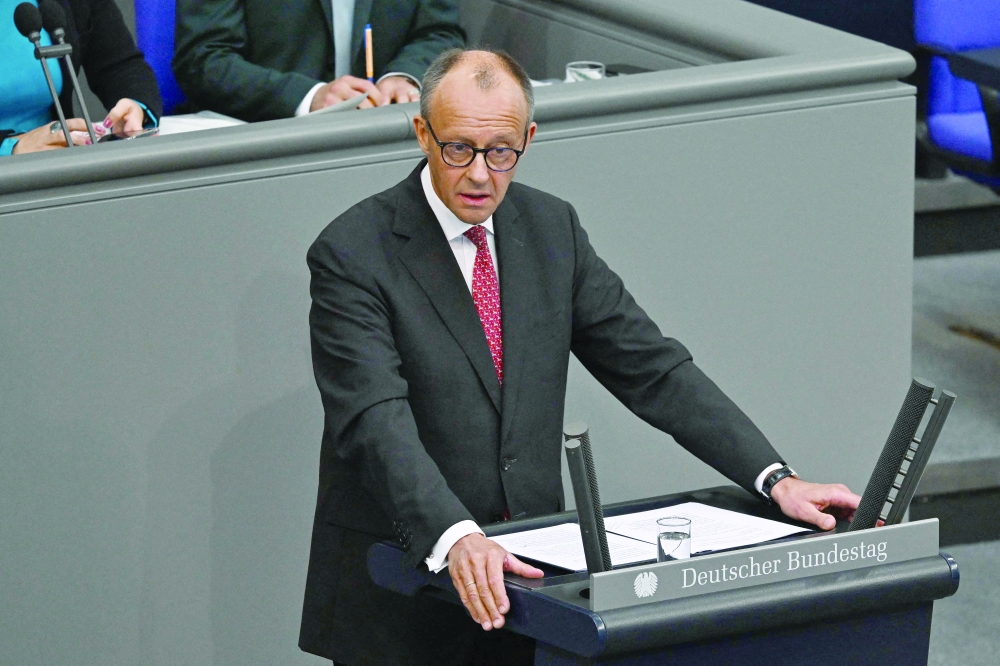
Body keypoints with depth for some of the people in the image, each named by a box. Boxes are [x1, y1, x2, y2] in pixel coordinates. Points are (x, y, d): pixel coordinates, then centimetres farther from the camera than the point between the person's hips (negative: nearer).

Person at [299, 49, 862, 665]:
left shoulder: (552, 228, 7)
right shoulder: (353, 254, -10)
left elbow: (651, 367, 7)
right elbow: (377, 423, -21)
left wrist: (777, 480, -5)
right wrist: (456, 539, -37)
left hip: (522, 566, 4)